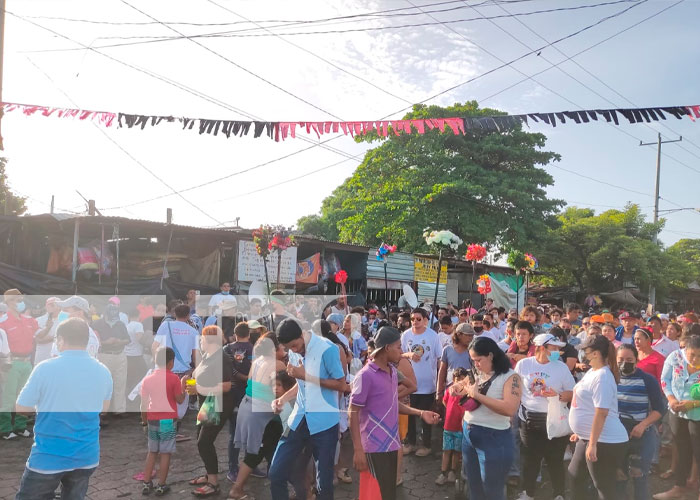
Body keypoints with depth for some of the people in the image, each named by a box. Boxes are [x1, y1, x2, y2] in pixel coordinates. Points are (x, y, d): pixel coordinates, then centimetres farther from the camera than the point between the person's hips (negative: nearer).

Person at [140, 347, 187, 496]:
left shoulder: (147, 379, 3)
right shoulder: (173, 378, -9)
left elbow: (143, 404, 6)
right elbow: (180, 400, -5)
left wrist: (145, 422, 15)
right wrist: (183, 385, 7)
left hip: (152, 420, 4)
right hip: (168, 420, -4)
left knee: (152, 452, 17)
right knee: (165, 453, 4)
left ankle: (146, 483, 19)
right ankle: (161, 485, 8)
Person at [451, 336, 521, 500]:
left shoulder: (510, 377, -14)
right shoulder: (477, 374, 6)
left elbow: (510, 409, -28)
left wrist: (478, 395, -24)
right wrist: (459, 388, -1)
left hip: (493, 438, -7)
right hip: (468, 434, 7)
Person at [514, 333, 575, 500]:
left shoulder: (561, 367, -4)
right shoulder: (523, 364, -4)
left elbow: (573, 393, -2)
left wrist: (558, 395, -20)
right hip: (529, 419, 1)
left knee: (555, 460, 7)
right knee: (529, 459, 13)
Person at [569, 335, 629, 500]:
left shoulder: (602, 377, -22)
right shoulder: (592, 372, 9)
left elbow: (601, 413, -26)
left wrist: (593, 444, -25)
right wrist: (580, 432, 22)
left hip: (605, 442, -10)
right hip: (588, 438, 10)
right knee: (575, 475, 21)